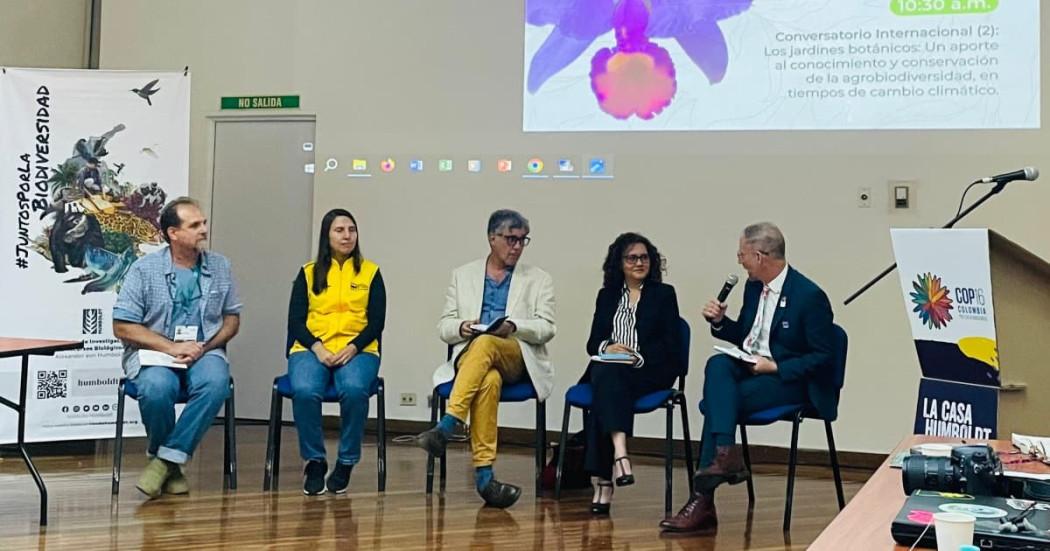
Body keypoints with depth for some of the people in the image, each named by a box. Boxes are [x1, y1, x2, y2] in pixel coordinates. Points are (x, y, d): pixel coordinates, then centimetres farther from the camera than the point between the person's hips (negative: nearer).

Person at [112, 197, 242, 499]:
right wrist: (172, 347, -14)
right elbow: (122, 327, -4)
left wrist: (204, 346, -7)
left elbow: (232, 318, 13)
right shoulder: (144, 269, -2)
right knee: (157, 387, -36)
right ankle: (170, 463, -8)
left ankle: (168, 459, -20)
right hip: (154, 352, -2)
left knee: (215, 382, -33)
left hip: (204, 350, 2)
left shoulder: (220, 266, 8)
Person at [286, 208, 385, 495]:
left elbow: (377, 322, 5)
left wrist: (352, 348, -12)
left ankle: (346, 463, -15)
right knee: (304, 391, -33)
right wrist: (316, 348, -12)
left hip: (357, 351, 0)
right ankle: (314, 461, -12)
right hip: (312, 348, 1)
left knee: (354, 390, -35)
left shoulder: (370, 272, 11)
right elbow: (295, 321, 6)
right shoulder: (308, 273, 12)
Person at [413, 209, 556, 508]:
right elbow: (444, 326, 15)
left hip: (518, 359, -1)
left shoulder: (539, 280, 16)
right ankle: (484, 472, -42)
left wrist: (514, 326, -16)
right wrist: (461, 327, -10)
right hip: (469, 357, 1)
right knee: (490, 380, -38)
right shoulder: (463, 275, 19)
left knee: (485, 344, -37)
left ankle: (445, 427, -44)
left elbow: (546, 328, 4)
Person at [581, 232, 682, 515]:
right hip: (609, 369, 2)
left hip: (650, 372, -2)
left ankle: (602, 480, -42)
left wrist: (640, 357, -13)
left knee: (607, 377, -34)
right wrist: (607, 347, -10)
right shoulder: (607, 295, 21)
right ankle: (619, 451, -53)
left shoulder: (664, 293, 12)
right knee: (605, 376, -36)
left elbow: (671, 345, 2)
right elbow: (592, 343, 13)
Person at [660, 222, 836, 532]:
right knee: (717, 364, -27)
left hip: (789, 380, -7)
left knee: (719, 398, -27)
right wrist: (719, 321, 2)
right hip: (749, 367, 7)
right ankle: (724, 455, -35)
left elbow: (822, 357, -13)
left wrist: (775, 367, -20)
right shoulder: (754, 287, 10)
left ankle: (703, 499, -22)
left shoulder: (810, 296, -14)